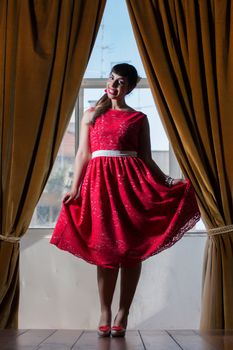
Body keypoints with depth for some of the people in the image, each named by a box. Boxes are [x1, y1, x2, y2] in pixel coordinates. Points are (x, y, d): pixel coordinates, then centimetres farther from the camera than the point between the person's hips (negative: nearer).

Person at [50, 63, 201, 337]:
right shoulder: (91, 114, 14)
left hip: (131, 182, 0)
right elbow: (83, 154, 9)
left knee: (131, 248, -3)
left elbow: (146, 159, 9)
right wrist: (74, 188, -1)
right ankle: (105, 314, 5)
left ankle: (123, 314, 5)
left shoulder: (139, 118, 11)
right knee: (104, 247, -2)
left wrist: (167, 183, -3)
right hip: (99, 181, 1)